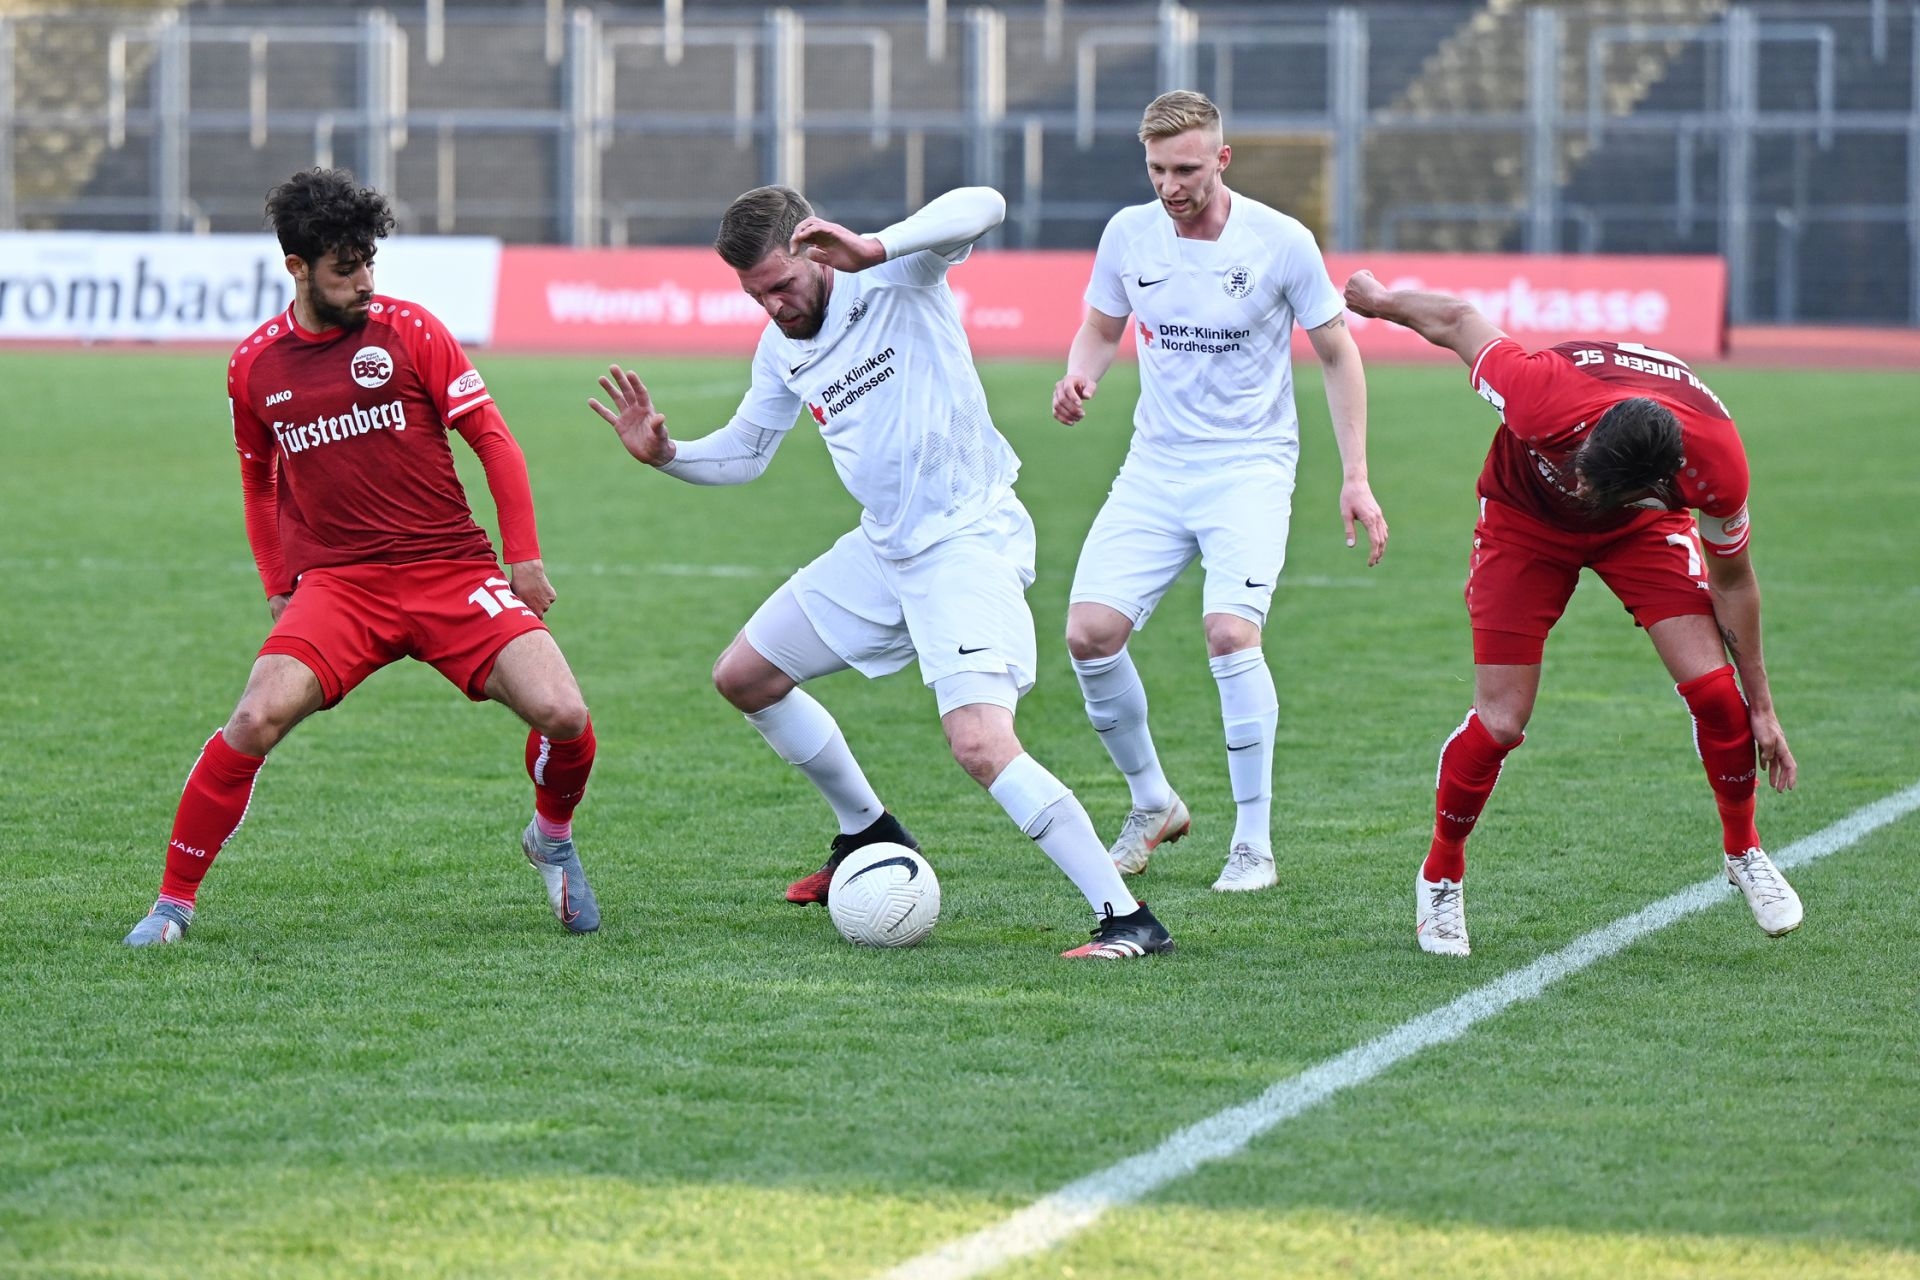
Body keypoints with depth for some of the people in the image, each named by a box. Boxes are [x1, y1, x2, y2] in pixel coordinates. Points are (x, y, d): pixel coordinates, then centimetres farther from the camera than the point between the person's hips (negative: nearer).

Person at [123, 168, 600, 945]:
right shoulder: (255, 364, 6)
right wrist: (278, 586, 15)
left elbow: (492, 440, 3)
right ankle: (174, 901, -8)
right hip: (337, 582, 1)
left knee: (563, 716, -18)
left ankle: (551, 839, 17)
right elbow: (258, 478, 23)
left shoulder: (408, 330, 0)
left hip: (452, 570, 0)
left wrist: (524, 558, -1)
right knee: (256, 719, -24)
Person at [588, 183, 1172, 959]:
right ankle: (870, 836, 35)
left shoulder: (898, 276, -15)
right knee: (741, 678, 18)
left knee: (981, 746, -26)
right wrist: (665, 454, -1)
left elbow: (983, 206, -33)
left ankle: (1126, 918, -21)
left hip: (969, 540, -9)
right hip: (883, 548, 9)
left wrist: (875, 250, -46)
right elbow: (742, 454, 19)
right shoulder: (781, 351, 6)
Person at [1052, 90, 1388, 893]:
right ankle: (1152, 803, 14)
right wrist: (1079, 377, -7)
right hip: (1154, 466, 4)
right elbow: (1102, 328, 17)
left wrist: (1355, 479, -3)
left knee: (1230, 631, -25)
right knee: (1089, 632, -11)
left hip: (1250, 467, -4)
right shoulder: (1128, 235, 0)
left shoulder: (1281, 243, -9)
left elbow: (1337, 354, 1)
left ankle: (1255, 842, -12)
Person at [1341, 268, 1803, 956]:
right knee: (1499, 723, -9)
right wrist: (1380, 300, -1)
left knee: (1714, 687, -14)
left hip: (1643, 528, 1)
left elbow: (1731, 577, -15)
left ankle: (1744, 853, 12)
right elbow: (1458, 320, -21)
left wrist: (1760, 710, -6)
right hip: (1525, 520, -1)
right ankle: (1440, 877, 16)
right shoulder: (1542, 396, -42)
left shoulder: (1717, 464, -35)